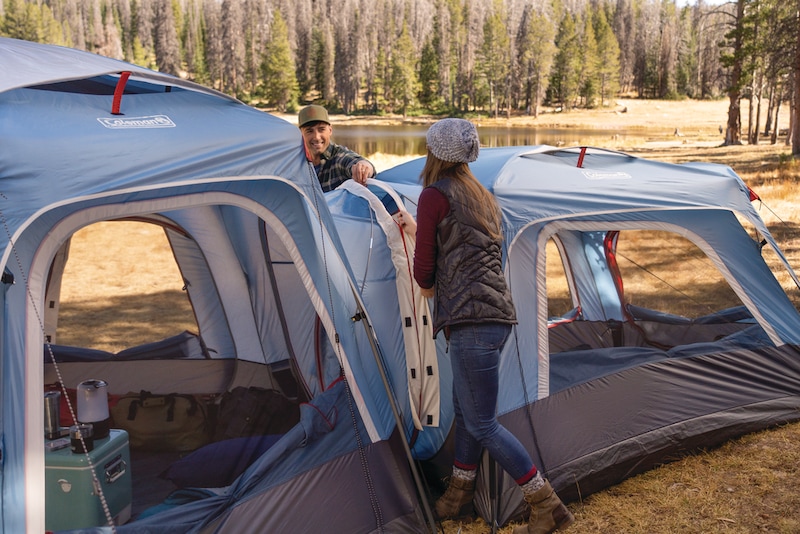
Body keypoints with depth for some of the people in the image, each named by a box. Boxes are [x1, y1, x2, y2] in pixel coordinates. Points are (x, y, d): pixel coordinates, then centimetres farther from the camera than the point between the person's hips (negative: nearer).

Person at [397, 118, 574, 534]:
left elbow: (424, 270, -5)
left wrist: (428, 288, 18)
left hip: (472, 319, -10)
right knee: (465, 408, 19)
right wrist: (415, 229, 39)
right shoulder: (482, 197, 19)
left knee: (482, 423, -3)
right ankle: (458, 497, 31)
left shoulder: (434, 195, -7)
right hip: (499, 315, 10)